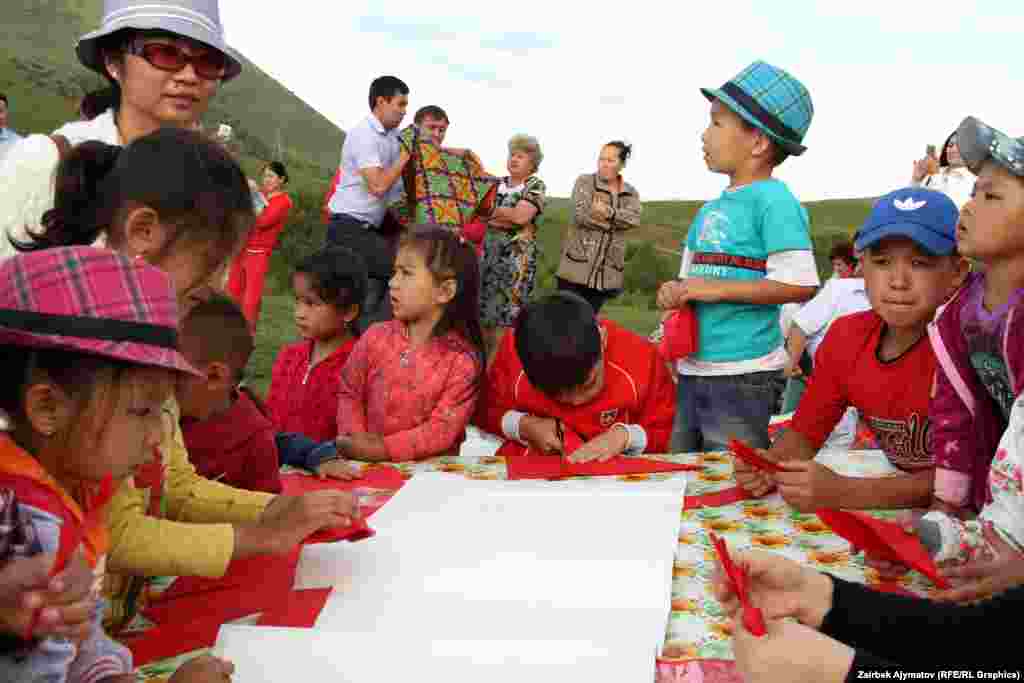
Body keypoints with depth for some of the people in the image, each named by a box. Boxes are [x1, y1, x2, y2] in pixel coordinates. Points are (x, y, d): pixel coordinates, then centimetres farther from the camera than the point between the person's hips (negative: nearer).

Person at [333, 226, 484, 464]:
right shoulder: (376, 337, 1)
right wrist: (357, 439, -9)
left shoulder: (462, 360, -11)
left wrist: (385, 449, -19)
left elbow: (443, 428, -13)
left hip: (429, 467, -2)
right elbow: (349, 393, 7)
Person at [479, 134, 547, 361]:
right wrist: (508, 218, -8)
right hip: (488, 253, 5)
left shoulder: (536, 186, 1)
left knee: (506, 315, -5)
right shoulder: (496, 184, 15)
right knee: (483, 312, 4)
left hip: (517, 257, -5)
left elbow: (520, 216, -14)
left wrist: (492, 211, -3)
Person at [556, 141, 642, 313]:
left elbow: (634, 218, -9)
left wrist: (609, 212, -25)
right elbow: (581, 214, -16)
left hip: (607, 272, 4)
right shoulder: (584, 181, 0)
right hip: (577, 266, -3)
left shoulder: (631, 193, 11)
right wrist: (616, 222, -10)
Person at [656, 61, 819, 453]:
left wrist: (718, 289, -17)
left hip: (741, 375, -8)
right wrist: (676, 292, -3)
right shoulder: (708, 210, 11)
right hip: (692, 369, 8)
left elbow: (800, 283, -20)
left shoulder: (773, 200, -12)